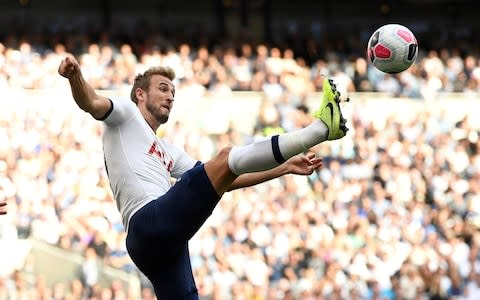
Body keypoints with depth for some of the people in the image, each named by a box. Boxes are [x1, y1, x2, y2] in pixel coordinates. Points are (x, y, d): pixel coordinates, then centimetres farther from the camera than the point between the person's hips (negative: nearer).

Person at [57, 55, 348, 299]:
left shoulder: (168, 151, 35)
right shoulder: (125, 113, 15)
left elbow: (223, 181, 33)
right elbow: (90, 103, -7)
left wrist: (284, 168, 29)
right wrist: (75, 76, -31)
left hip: (163, 241, 9)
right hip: (150, 221, -9)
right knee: (226, 158, -16)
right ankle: (322, 126, -17)